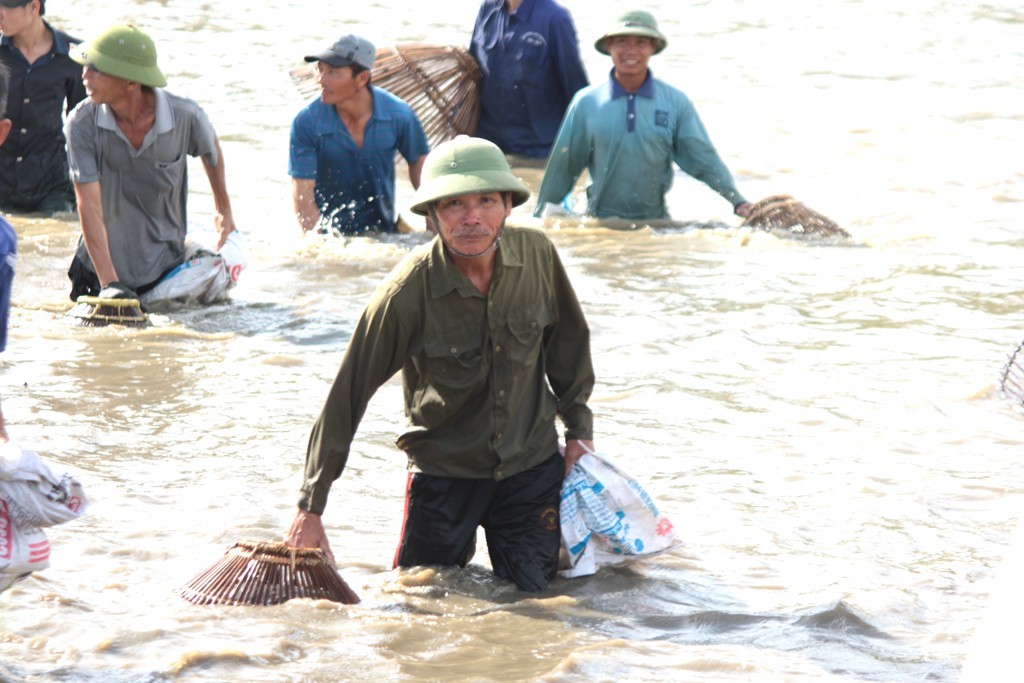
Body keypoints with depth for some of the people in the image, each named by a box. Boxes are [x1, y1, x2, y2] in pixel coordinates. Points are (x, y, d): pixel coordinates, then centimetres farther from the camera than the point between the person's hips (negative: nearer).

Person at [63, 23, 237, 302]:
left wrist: (224, 210, 19)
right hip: (101, 266, 0)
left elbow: (211, 150, 6)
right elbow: (89, 205, -24)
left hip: (165, 268, 0)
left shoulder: (186, 116, -19)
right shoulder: (81, 124, -22)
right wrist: (109, 283, -31)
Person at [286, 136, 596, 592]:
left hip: (531, 466, 2)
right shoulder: (406, 292, -22)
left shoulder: (536, 255, -12)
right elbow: (346, 396, -17)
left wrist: (579, 429, 12)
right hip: (443, 472, -2)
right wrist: (311, 509, -16)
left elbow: (567, 340, 9)